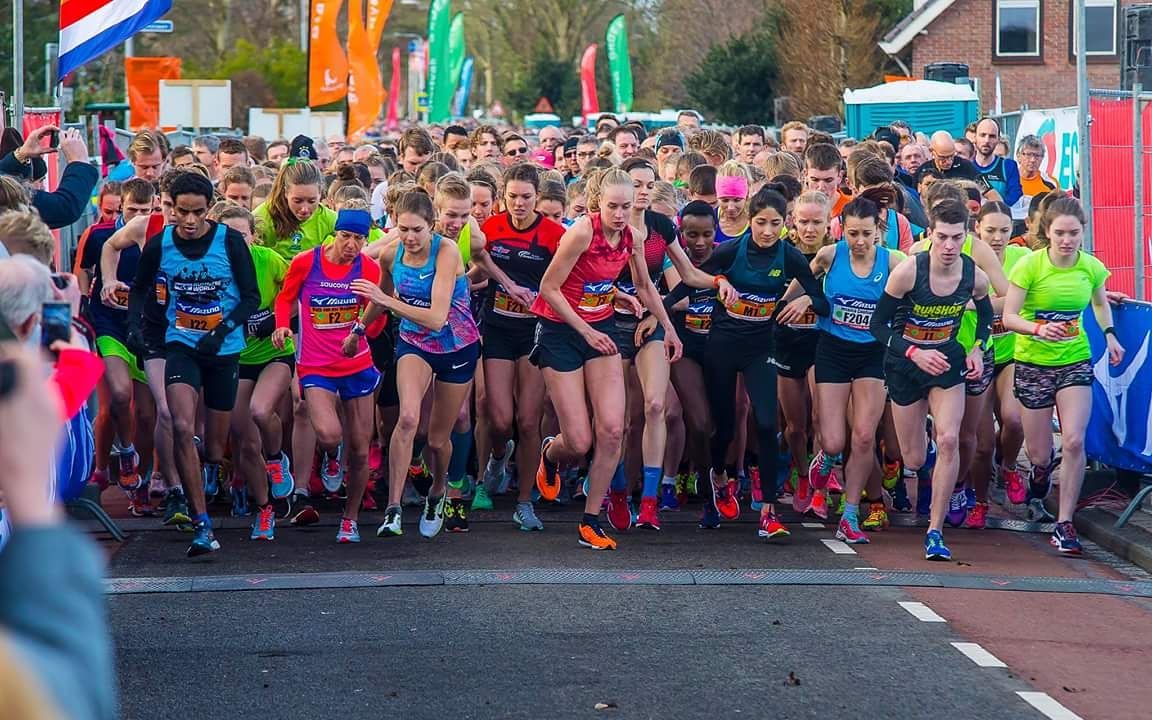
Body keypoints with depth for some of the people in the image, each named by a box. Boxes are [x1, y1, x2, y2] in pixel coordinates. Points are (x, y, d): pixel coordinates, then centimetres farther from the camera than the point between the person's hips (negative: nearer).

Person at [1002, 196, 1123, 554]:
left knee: (1074, 441, -17)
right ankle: (1042, 465, 47)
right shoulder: (1030, 264, -14)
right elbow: (1009, 316, -15)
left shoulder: (1091, 267, -3)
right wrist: (1038, 329, -35)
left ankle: (1064, 524, -7)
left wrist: (1110, 335, 2)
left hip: (1075, 361, 2)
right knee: (1040, 454, 6)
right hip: (1033, 363, -2)